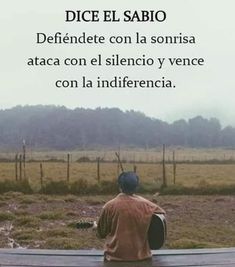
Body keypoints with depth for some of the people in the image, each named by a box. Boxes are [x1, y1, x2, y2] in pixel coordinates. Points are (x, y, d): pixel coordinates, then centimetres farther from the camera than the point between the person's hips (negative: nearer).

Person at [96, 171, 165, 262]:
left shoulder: (109, 206, -11)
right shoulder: (145, 205, -9)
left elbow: (101, 233, -1)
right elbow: (162, 213, 10)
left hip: (115, 257, -1)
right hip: (140, 256, 1)